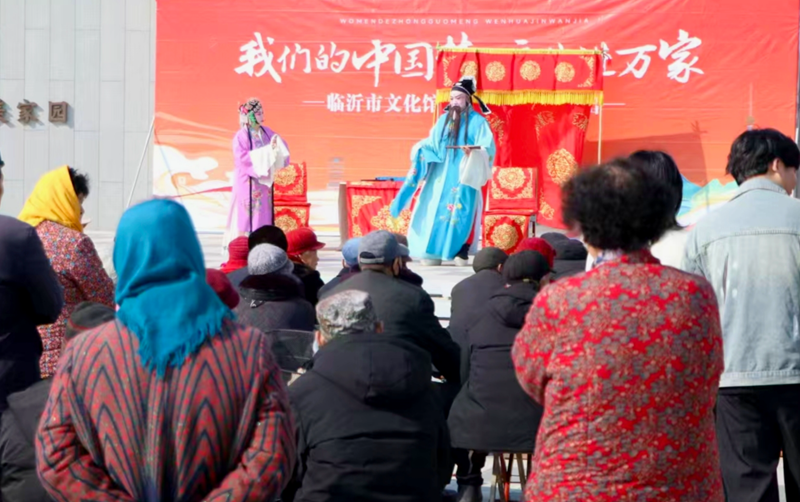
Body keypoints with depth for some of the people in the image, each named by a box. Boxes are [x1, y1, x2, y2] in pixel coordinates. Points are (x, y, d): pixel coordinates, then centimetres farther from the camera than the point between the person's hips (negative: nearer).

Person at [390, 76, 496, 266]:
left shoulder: (477, 121, -1)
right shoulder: (443, 120, 15)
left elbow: (488, 148, -10)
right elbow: (432, 145, 17)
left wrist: (474, 152, -28)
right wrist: (420, 150, -2)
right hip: (440, 176, 5)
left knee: (461, 212, -10)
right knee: (434, 211, 0)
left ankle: (461, 253, -6)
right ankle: (433, 252, 2)